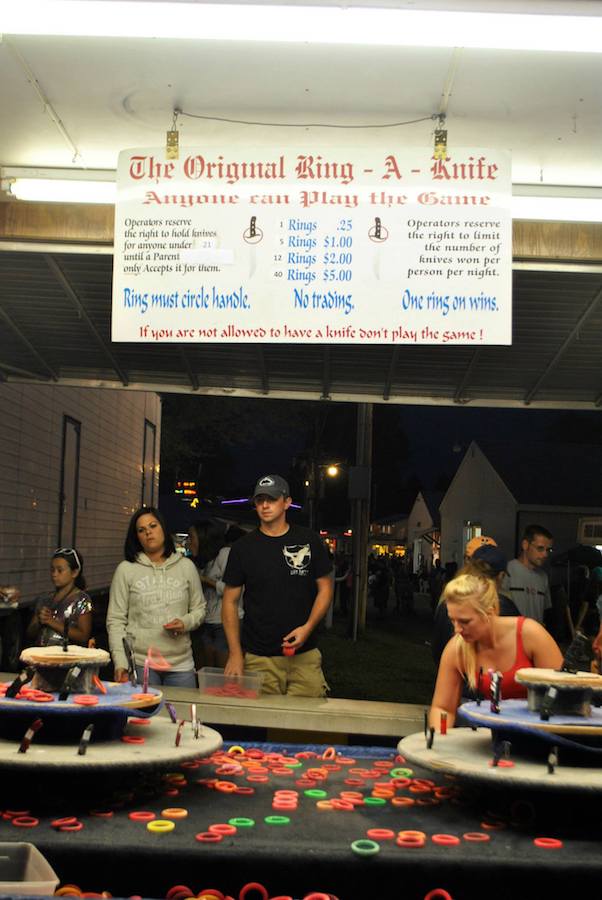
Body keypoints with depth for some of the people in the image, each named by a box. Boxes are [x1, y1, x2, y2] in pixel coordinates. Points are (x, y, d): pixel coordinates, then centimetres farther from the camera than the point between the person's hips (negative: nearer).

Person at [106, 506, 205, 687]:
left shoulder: (186, 566, 9)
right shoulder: (126, 569, 2)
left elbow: (199, 608, 15)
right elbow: (116, 620, 0)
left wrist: (185, 623, -8)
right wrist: (120, 663, -9)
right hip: (140, 663, -2)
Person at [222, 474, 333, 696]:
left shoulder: (309, 541, 4)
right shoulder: (243, 547, 3)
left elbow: (325, 588, 8)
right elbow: (230, 601, 5)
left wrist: (308, 627, -8)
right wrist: (235, 654, -2)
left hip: (304, 655, 0)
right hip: (258, 658, 0)